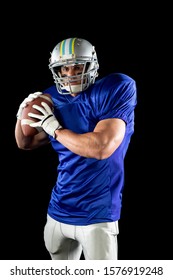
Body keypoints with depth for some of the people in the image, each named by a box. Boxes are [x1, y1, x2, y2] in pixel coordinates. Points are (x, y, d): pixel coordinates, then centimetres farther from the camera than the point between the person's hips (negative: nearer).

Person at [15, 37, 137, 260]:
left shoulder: (115, 89, -14)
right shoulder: (53, 100, 5)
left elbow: (102, 147, -27)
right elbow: (25, 144, 18)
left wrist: (54, 128, -15)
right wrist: (22, 117, -4)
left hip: (96, 215, -6)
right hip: (59, 211, 7)